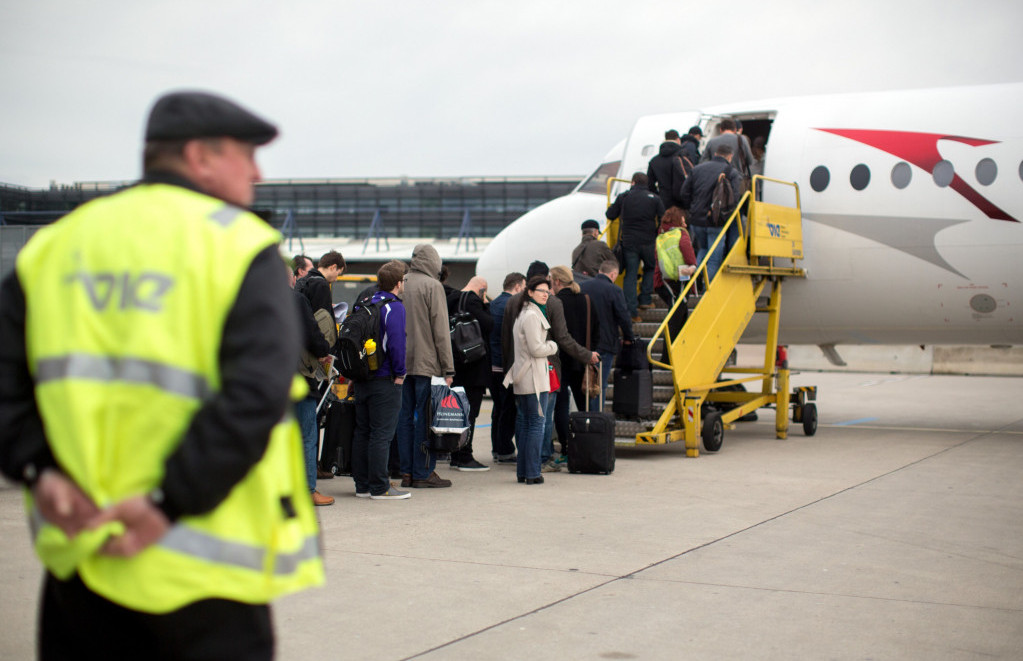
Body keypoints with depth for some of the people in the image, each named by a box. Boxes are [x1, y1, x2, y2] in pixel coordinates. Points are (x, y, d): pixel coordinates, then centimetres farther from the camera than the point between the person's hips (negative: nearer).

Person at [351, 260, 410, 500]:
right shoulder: (394, 307, -11)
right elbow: (396, 341, -20)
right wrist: (399, 373, -11)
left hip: (362, 379, 8)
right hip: (384, 381, -8)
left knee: (362, 432, 12)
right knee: (381, 433, -5)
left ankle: (362, 485, 17)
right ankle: (379, 487, -3)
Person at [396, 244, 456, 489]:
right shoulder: (433, 286, -9)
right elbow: (441, 330, -11)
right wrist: (448, 368, -8)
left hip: (403, 364, 6)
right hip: (426, 363, -6)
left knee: (406, 416, 9)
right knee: (425, 418, -1)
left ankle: (407, 472, 13)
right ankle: (423, 473, 1)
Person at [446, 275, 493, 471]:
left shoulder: (452, 299, 12)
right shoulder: (472, 301, -15)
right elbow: (488, 325, -17)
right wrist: (485, 304, -6)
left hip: (456, 366, 9)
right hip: (474, 367, -9)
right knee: (470, 412, -6)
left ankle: (456, 457, 19)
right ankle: (465, 457, -5)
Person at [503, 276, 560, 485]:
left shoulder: (523, 314, 18)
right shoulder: (532, 316, -14)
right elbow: (536, 349, -18)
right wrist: (553, 346, -1)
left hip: (522, 378, 10)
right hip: (534, 378, -10)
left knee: (525, 424, 11)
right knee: (536, 424, -6)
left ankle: (522, 471, 15)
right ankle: (532, 473, -5)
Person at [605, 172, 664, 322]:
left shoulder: (623, 197, 0)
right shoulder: (654, 199, 0)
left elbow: (610, 215, 6)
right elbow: (663, 221, 1)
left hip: (629, 242, 0)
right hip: (649, 242, 0)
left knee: (630, 275, 3)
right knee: (651, 268, 25)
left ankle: (631, 310, -7)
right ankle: (645, 299, 18)